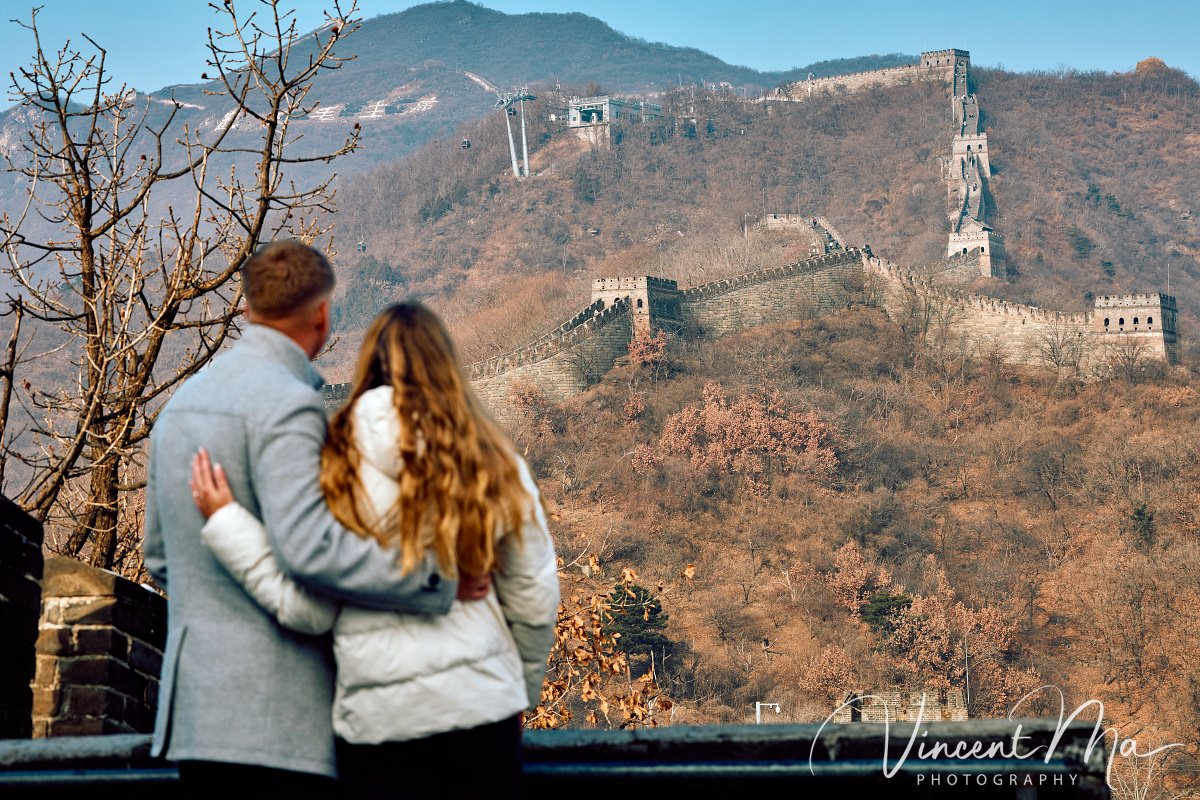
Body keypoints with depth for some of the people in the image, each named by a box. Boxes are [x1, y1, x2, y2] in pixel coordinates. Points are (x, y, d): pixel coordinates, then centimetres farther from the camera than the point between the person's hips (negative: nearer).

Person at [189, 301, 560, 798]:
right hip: (480, 704, 1)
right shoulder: (493, 464, -1)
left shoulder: (338, 466, -5)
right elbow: (535, 600, 4)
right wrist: (524, 691, 21)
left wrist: (224, 521, 0)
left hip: (376, 718, 0)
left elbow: (307, 611, -5)